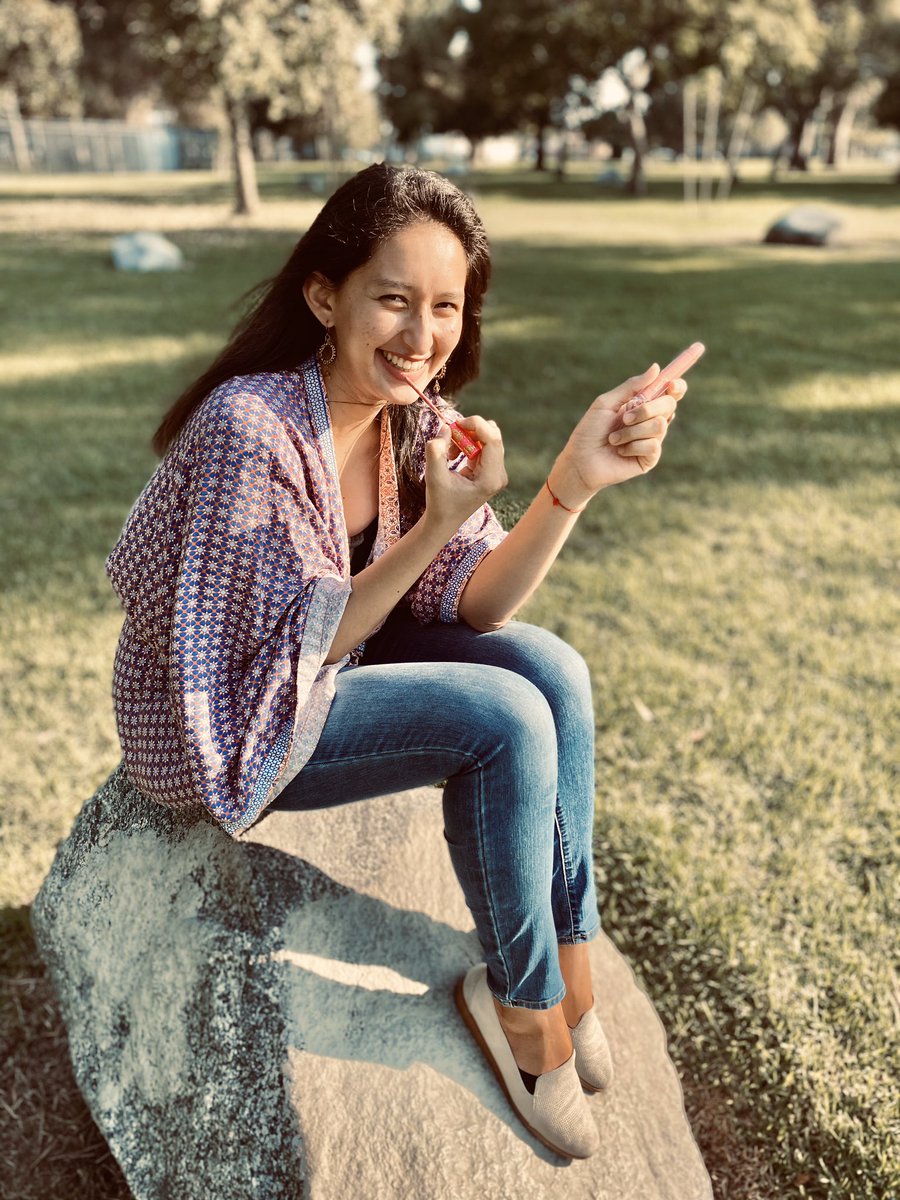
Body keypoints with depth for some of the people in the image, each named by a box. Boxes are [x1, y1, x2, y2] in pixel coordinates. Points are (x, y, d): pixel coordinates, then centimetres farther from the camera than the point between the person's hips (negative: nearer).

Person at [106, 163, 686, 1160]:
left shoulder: (416, 418, -6)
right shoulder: (250, 425, -27)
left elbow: (470, 608, -10)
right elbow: (302, 646, -22)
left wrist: (574, 481, -24)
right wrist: (437, 524, -33)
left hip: (329, 660, 7)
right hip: (222, 723, -7)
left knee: (551, 671, -11)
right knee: (505, 722, -21)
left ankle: (569, 967, 5)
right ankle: (526, 1000, 3)